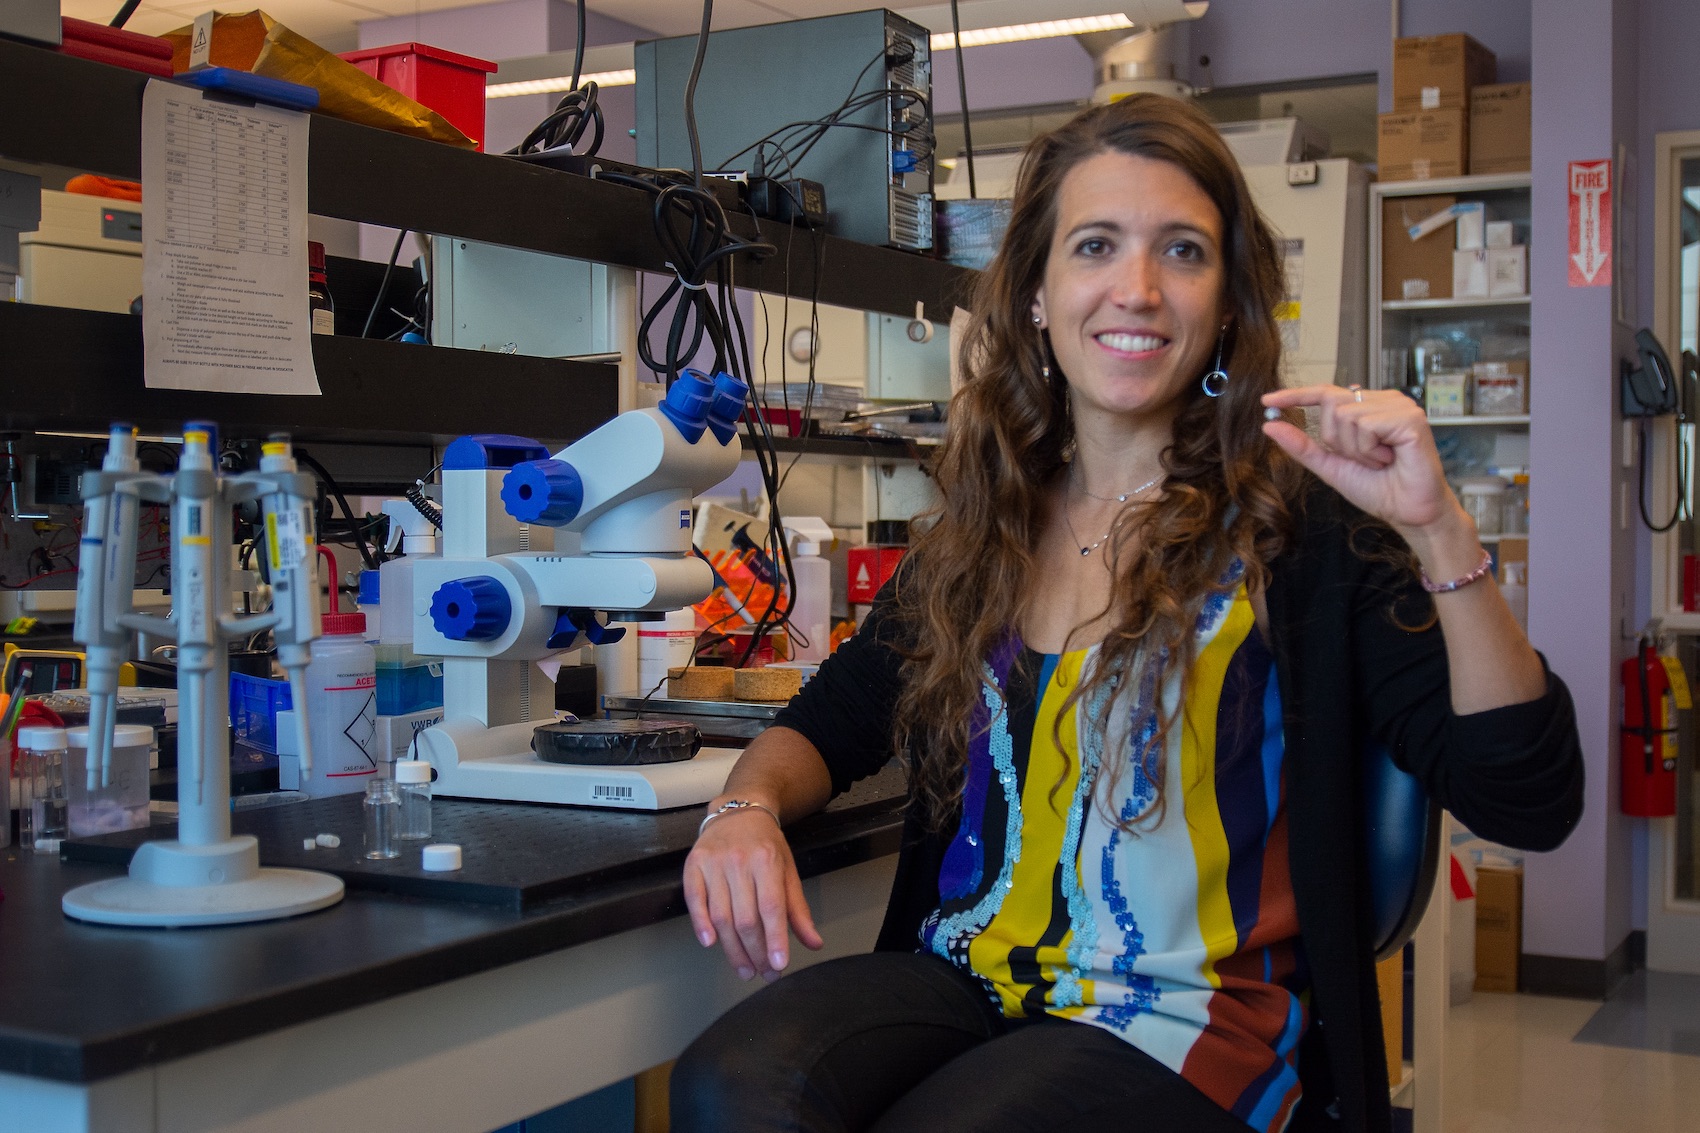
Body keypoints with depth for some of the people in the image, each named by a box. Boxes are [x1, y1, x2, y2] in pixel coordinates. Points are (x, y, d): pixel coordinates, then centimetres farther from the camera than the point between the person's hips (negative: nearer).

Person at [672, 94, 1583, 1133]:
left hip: (1187, 1020, -3)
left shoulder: (1298, 525, -3)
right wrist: (747, 808, -4)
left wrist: (1441, 534, -21)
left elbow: (1530, 803, -8)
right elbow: (836, 719, 20)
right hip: (967, 982, 4)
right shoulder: (985, 531, 10)